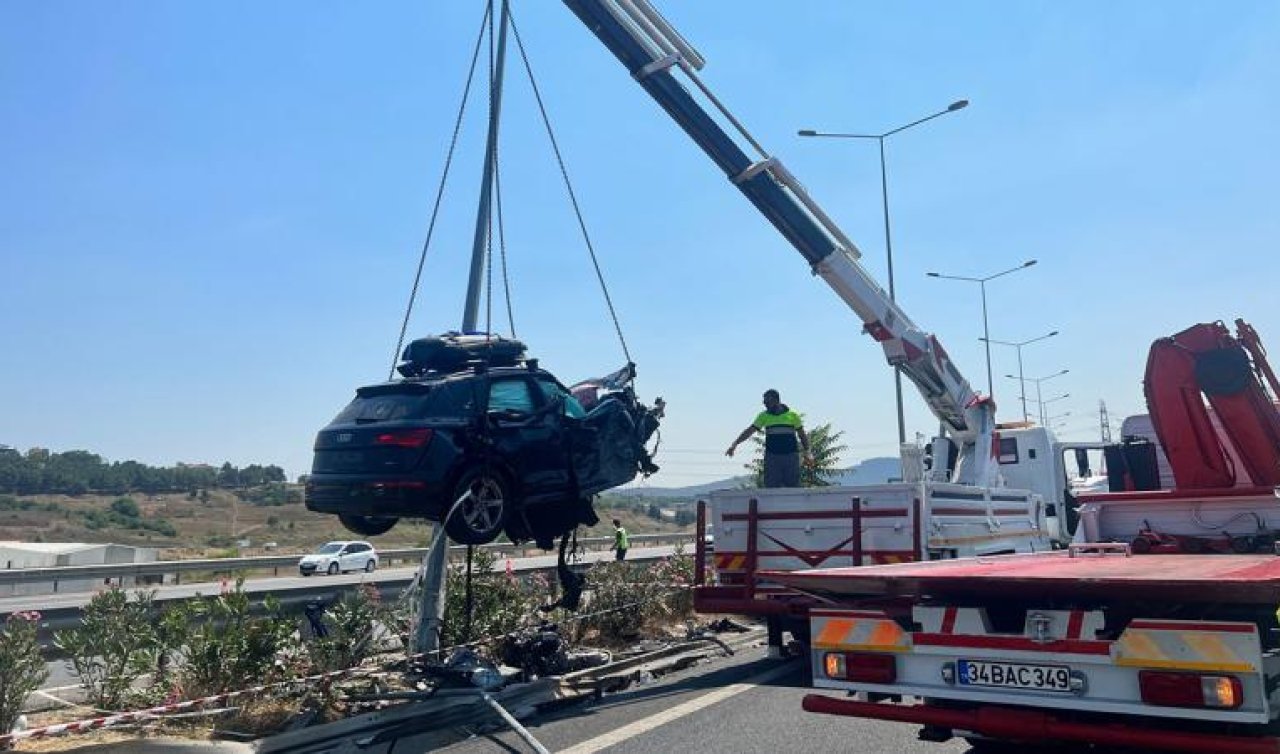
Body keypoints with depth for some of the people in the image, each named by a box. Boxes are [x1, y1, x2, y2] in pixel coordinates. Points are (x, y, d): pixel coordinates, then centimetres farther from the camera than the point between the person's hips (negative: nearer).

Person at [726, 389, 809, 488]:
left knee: (793, 488, 1)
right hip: (772, 456, 1)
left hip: (791, 456, -1)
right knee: (771, 487, -1)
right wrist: (735, 444, -3)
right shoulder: (764, 416, 7)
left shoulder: (792, 415, 4)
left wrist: (807, 451, 4)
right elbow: (749, 431, 4)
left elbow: (802, 435, 10)